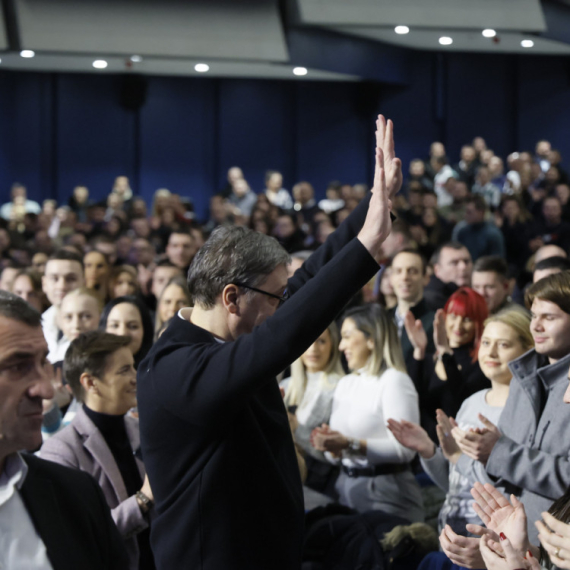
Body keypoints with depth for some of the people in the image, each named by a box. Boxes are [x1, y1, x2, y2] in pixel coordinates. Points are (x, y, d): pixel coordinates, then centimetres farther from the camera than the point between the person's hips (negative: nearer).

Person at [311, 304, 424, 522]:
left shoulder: (395, 381, -10)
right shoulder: (345, 384, 14)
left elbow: (404, 448, -20)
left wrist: (351, 445, -24)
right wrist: (331, 445, -6)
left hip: (385, 491, -7)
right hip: (346, 486, 7)